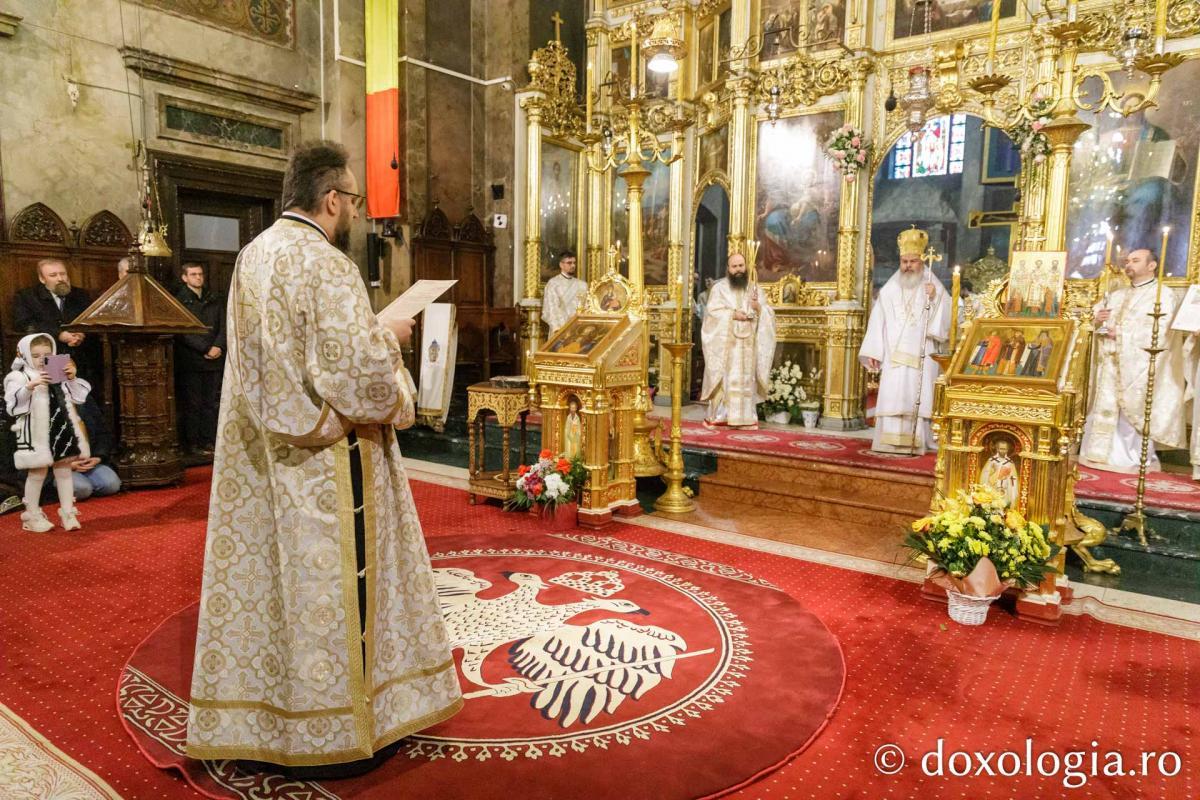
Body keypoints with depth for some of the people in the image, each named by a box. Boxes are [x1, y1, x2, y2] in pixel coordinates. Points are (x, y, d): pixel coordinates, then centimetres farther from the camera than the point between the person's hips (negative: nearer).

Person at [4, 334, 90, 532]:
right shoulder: (19, 376, -5)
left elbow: (77, 397, 13)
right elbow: (13, 402, -17)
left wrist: (72, 379, -2)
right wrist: (30, 386, -30)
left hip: (61, 431, 4)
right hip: (36, 434, -4)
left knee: (64, 471, 9)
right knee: (37, 473, 4)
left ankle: (68, 513, 17)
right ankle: (32, 516, 17)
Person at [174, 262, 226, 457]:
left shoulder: (215, 299, 14)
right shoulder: (180, 300, -2)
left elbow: (224, 326, 9)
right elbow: (184, 332, -9)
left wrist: (218, 346, -8)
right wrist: (206, 349, -15)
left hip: (214, 360, 4)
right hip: (190, 360, -4)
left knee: (212, 403, 6)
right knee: (192, 404, 0)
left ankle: (209, 441, 13)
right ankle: (192, 443, 6)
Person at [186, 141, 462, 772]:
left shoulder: (253, 256, 10)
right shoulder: (326, 265, -18)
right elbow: (355, 374, -25)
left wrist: (368, 333, 15)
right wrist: (388, 336, -6)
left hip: (262, 455, 9)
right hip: (325, 462, -9)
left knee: (269, 579, 16)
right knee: (330, 586, 3)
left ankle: (255, 716, 32)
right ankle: (332, 735, 18)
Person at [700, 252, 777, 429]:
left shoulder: (755, 288, 12)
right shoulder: (719, 288, 2)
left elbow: (769, 314, 7)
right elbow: (712, 312, -8)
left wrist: (758, 308, -13)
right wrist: (733, 315, -18)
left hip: (747, 346, 3)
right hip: (725, 345, -3)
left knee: (746, 380, 3)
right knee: (723, 379, -4)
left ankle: (745, 418, 6)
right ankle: (718, 416, 2)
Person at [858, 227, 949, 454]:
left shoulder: (933, 287, 8)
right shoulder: (889, 290, 12)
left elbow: (947, 317, 0)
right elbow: (877, 321, 7)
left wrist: (936, 298, -16)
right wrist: (872, 353, 1)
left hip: (921, 357, -1)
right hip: (894, 356, 1)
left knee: (917, 398, -5)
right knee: (891, 396, -7)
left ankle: (915, 442, -2)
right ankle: (891, 442, -6)